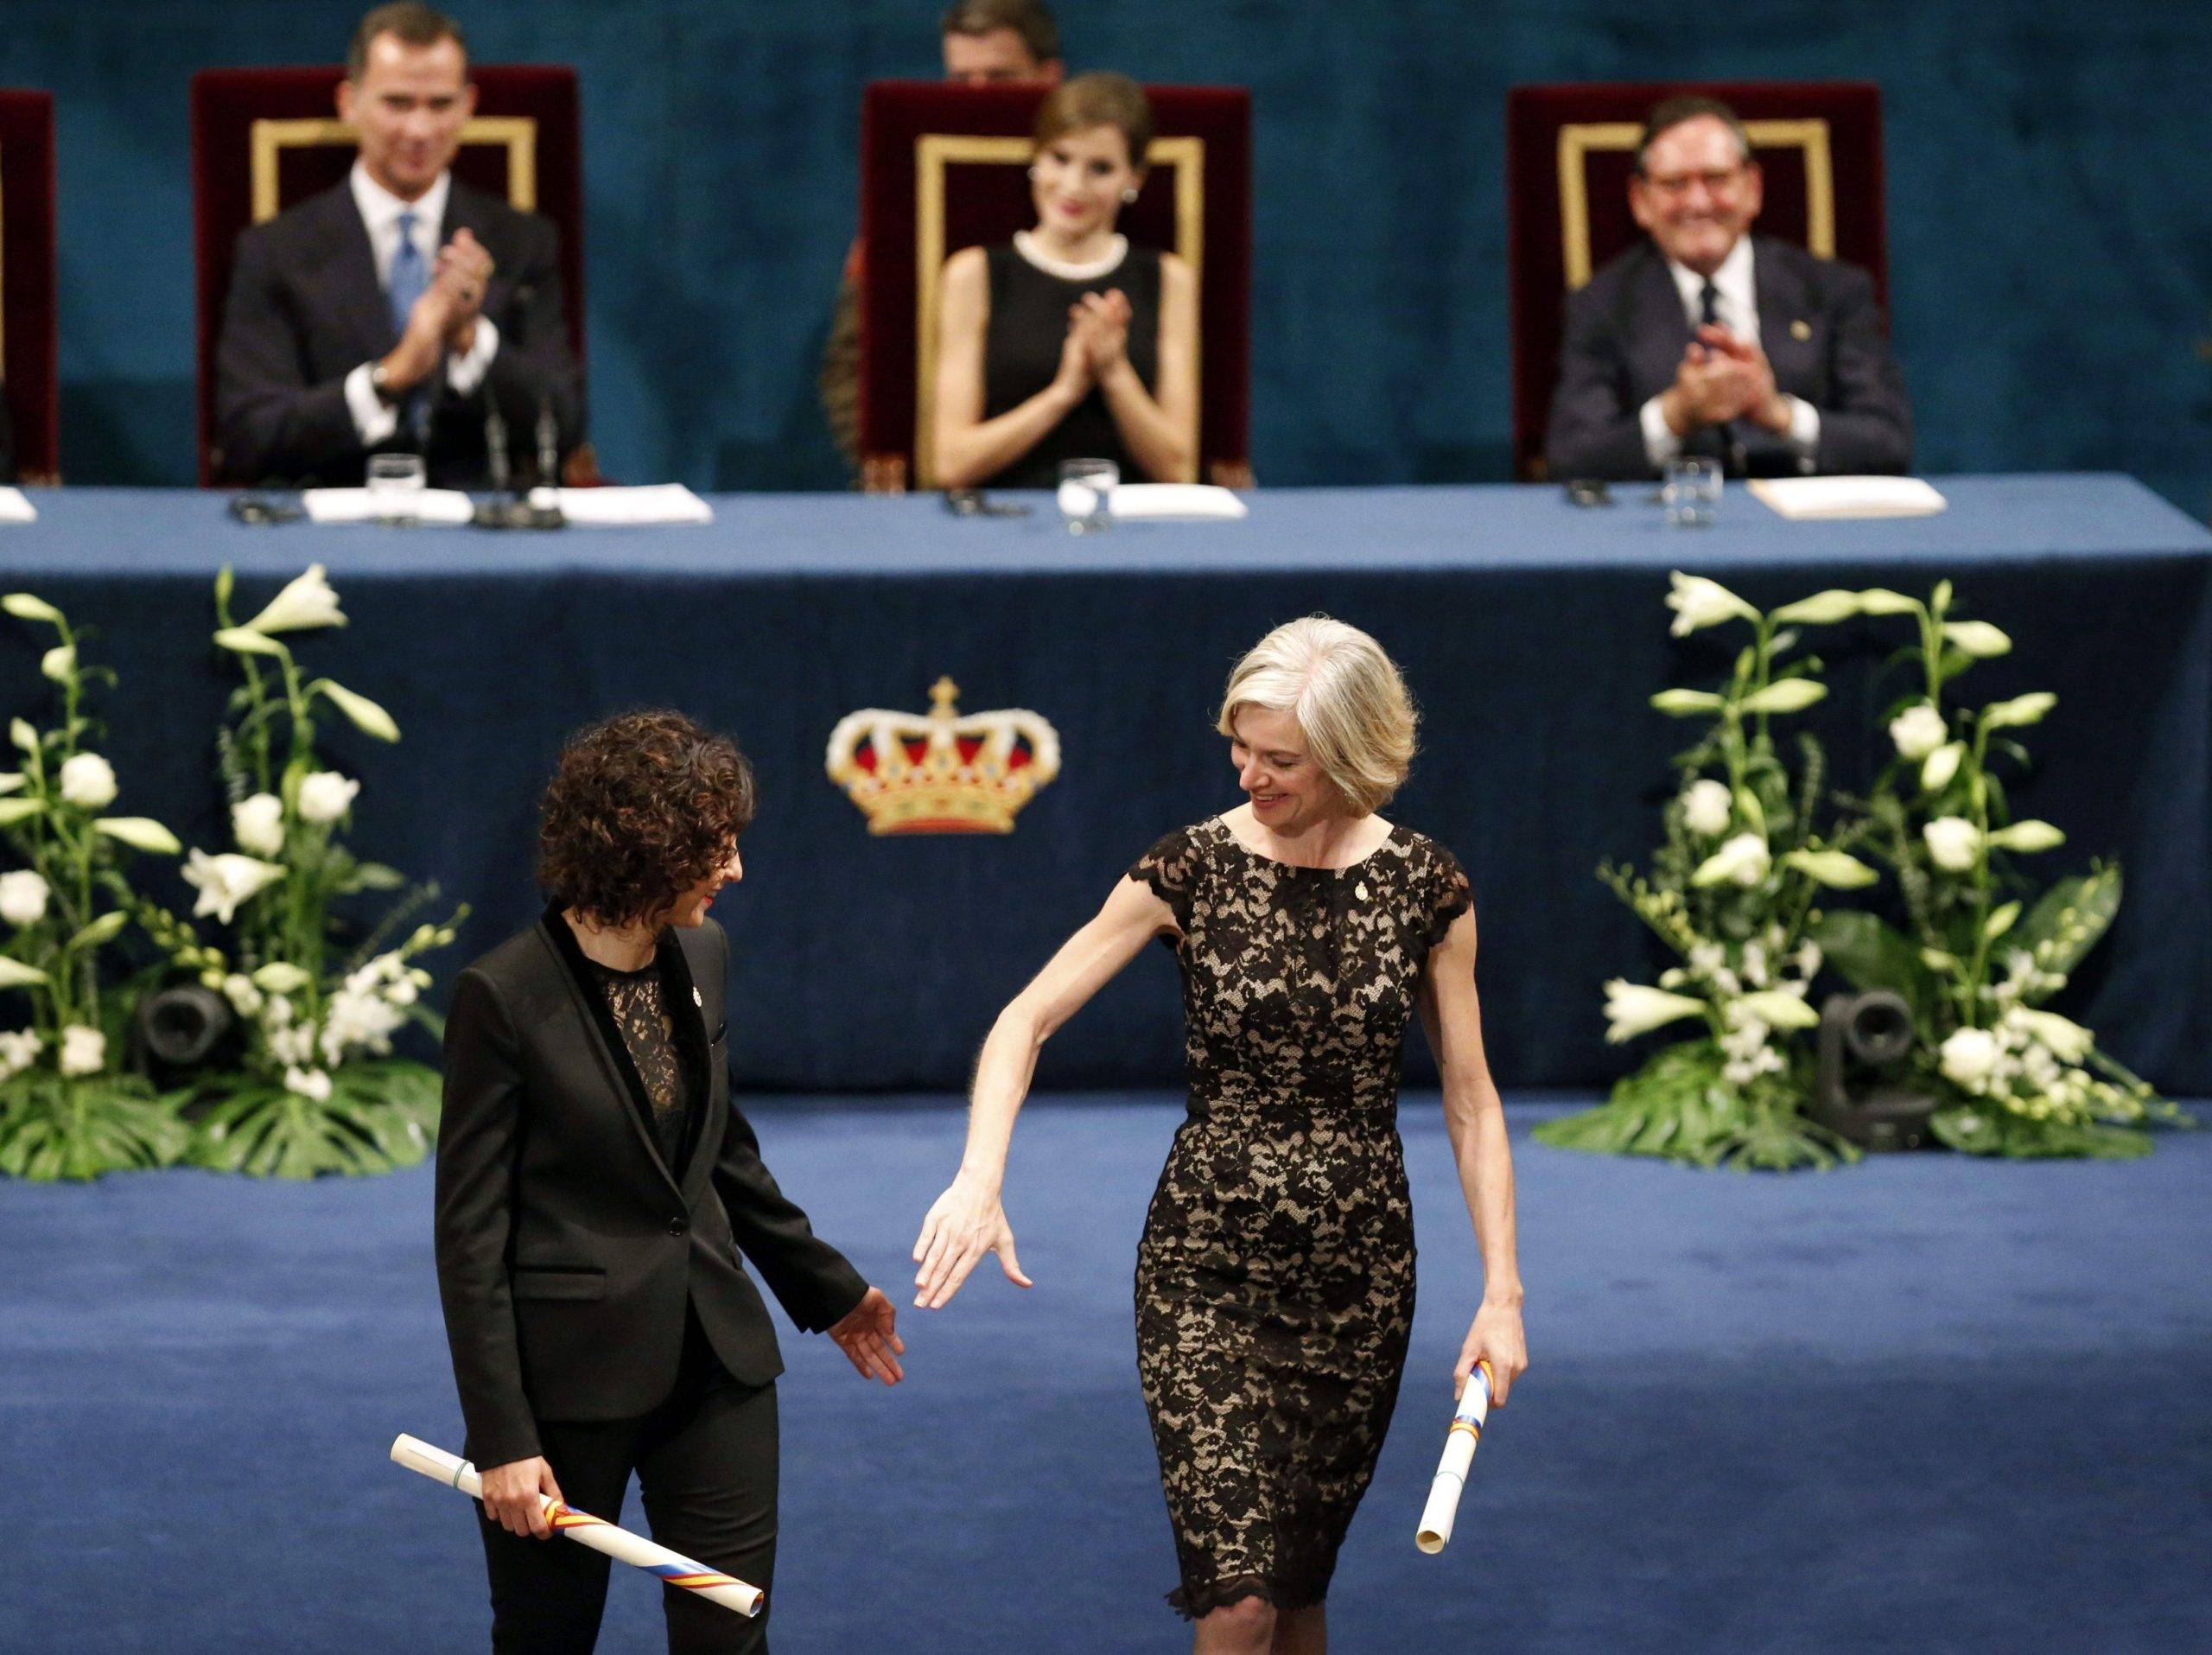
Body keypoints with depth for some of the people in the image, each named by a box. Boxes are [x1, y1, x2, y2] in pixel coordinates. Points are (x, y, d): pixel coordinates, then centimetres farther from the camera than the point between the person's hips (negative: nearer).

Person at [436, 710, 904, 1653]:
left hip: (714, 1359, 5)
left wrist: (828, 1291, 29)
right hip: (571, 1373, -5)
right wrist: (502, 1439, -16)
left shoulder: (702, 958, 5)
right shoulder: (506, 998, -14)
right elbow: (471, 1233, -12)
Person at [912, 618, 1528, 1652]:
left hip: (1359, 1267, 2)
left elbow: (1471, 1101, 5)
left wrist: (1501, 1292, -2)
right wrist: (980, 1179, -22)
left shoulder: (1424, 888, -1)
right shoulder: (1193, 870, -5)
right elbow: (1024, 1022, -5)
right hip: (1207, 1261, -2)